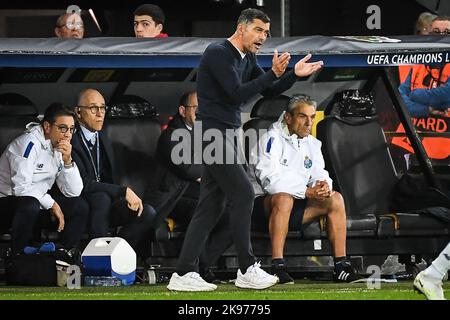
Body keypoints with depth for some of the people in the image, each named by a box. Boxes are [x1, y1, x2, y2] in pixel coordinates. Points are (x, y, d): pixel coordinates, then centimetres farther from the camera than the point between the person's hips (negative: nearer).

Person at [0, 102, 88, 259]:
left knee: (80, 206, -6)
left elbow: (74, 192, -1)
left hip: (38, 202, 8)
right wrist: (51, 203, -17)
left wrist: (67, 161, -15)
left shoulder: (61, 149, 4)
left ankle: (68, 256, 1)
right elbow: (21, 187, -27)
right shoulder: (30, 143, -20)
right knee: (30, 205, -38)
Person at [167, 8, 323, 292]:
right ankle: (247, 270, -5)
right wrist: (273, 73, -23)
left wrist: (294, 74, 0)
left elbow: (270, 90, 17)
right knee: (243, 194, -10)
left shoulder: (247, 58, 14)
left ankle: (183, 274, 5)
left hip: (227, 137, 10)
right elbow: (237, 93, -21)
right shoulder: (218, 53, -14)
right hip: (215, 136, -10)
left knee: (212, 205, 6)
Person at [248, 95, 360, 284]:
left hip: (295, 207, 7)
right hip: (262, 203, -7)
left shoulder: (311, 144, 12)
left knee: (335, 199, -9)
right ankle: (277, 267, -40)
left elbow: (319, 174, 7)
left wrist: (324, 186, -19)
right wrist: (306, 191, -28)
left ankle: (341, 266, -12)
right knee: (284, 198, -39)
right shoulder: (272, 139, -13)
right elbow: (270, 179, -24)